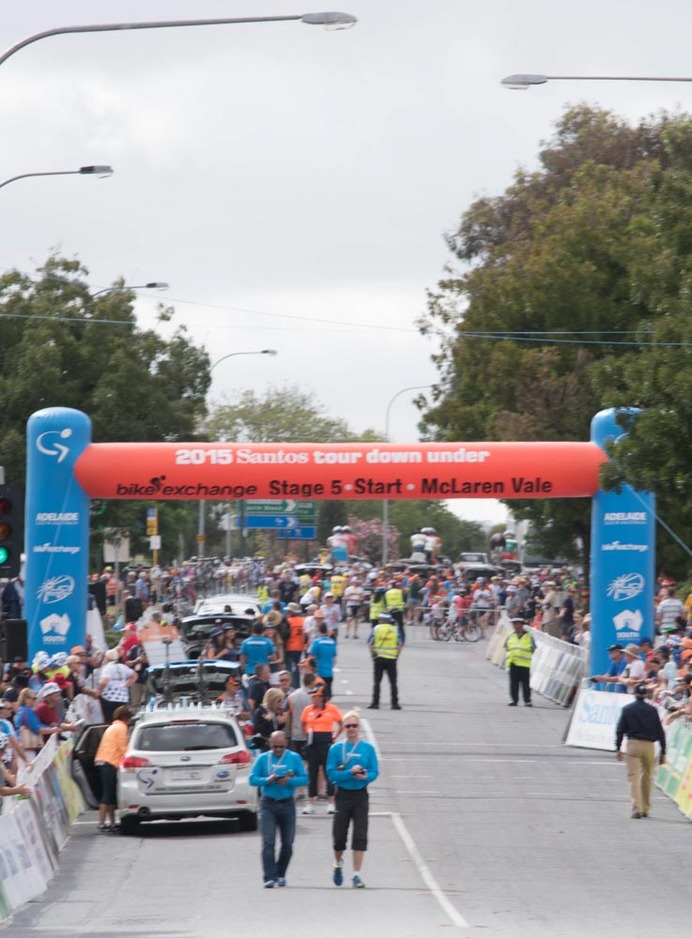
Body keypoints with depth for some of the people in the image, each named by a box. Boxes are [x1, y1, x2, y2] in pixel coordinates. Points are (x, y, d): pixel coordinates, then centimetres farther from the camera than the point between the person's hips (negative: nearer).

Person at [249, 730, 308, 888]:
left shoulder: (294, 758, 4)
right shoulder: (263, 758, 4)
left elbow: (304, 779, 0)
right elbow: (253, 779, -1)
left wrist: (289, 781, -18)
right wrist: (267, 780, -18)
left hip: (287, 804, 1)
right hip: (268, 804, -1)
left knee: (287, 843, 6)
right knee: (268, 842, -12)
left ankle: (280, 874, 24)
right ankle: (269, 877, -15)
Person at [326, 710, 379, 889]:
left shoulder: (368, 748, 2)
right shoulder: (336, 749, -1)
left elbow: (374, 772, 0)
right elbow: (331, 773, -7)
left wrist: (365, 777, -21)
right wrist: (350, 772, -20)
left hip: (360, 795, 0)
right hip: (342, 794, 0)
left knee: (360, 836, -6)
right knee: (339, 835, 6)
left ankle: (356, 875, -3)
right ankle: (338, 864, 35)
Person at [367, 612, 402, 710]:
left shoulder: (376, 629, 0)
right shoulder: (395, 630, 3)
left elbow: (370, 644, -4)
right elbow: (399, 645, 0)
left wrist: (373, 655, 5)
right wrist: (396, 657, 7)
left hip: (379, 658, -1)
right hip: (392, 658, 1)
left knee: (377, 681, 6)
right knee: (393, 682, 6)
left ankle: (375, 703, 3)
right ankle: (395, 703, 3)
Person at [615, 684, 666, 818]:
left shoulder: (627, 709, 3)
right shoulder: (652, 710, 6)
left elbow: (620, 730, 0)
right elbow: (660, 732, 5)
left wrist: (618, 748, 4)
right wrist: (663, 752, 9)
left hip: (633, 744, -2)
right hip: (649, 746, 2)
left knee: (634, 777, -4)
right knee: (647, 777, 15)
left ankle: (637, 808, -19)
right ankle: (645, 809, 22)